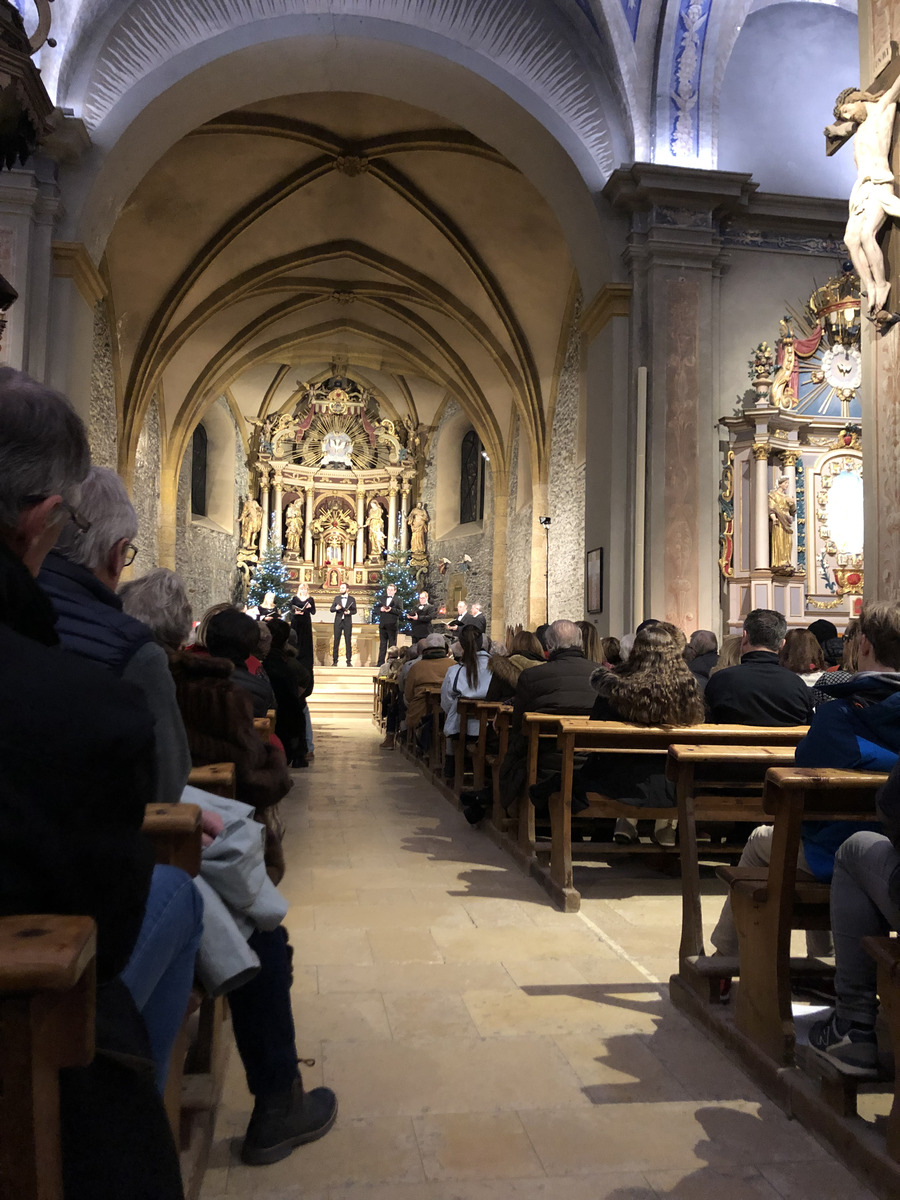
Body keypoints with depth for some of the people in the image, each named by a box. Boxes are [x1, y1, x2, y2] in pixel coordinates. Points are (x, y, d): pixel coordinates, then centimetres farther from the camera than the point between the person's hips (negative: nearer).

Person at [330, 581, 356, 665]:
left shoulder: (352, 599, 5)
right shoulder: (336, 598, 11)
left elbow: (354, 611, 3)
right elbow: (331, 609, 7)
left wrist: (349, 612, -17)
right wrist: (336, 608, -14)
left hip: (347, 622, -2)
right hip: (338, 622, 2)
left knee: (348, 642, -1)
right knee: (336, 641, 1)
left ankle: (349, 661, 2)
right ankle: (335, 661, 5)